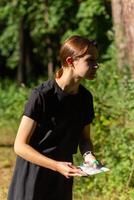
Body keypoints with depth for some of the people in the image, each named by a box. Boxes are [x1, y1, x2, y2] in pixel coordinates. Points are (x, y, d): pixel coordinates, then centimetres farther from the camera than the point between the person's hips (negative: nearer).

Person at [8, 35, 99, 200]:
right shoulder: (42, 95, -19)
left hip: (62, 180, 6)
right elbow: (20, 146, -18)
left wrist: (88, 155, -9)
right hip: (33, 174, -6)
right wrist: (57, 166, -27)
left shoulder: (85, 98, 1)